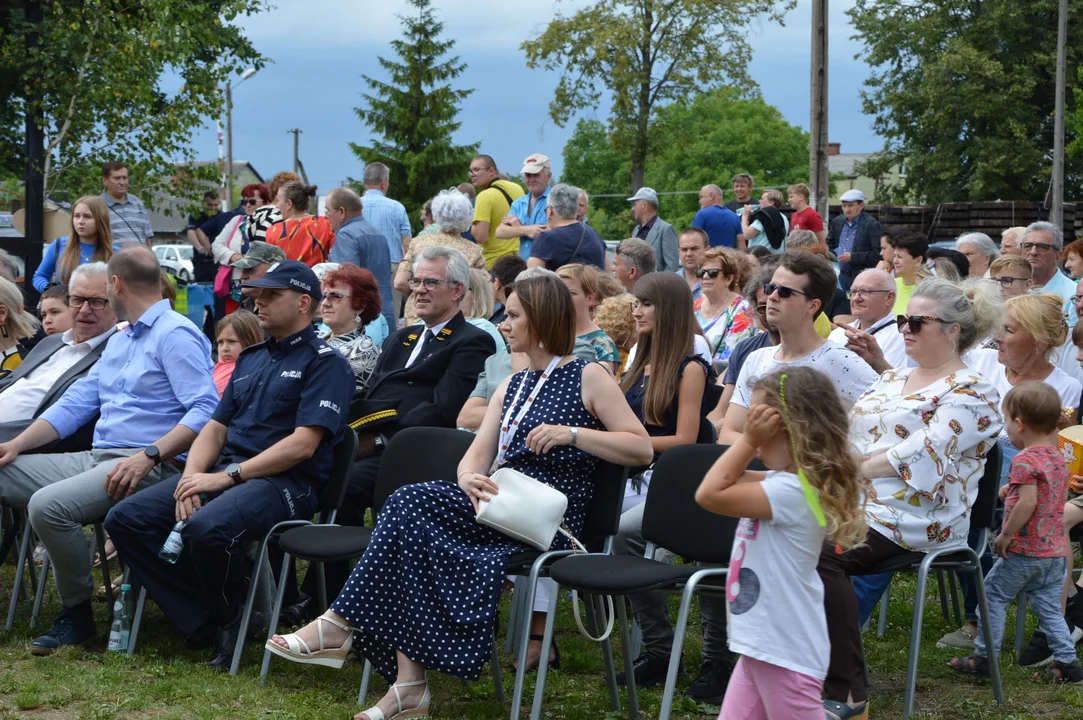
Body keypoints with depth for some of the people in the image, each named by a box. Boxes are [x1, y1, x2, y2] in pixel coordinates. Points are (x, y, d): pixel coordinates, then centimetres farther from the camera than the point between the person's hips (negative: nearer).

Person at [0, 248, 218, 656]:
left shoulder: (175, 335, -7)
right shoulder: (118, 342, 25)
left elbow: (205, 411, -18)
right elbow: (75, 404, 22)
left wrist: (148, 456, -26)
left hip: (148, 468, -10)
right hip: (97, 458, 10)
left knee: (48, 504, -31)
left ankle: (77, 616, -13)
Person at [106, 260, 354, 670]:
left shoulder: (324, 362, -3)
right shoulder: (250, 359, 23)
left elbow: (302, 444, -13)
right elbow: (216, 428, 20)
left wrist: (227, 476, -17)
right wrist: (191, 477, -2)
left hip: (286, 483, -8)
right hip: (226, 473, 8)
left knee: (207, 527, -37)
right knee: (125, 519, -9)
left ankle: (231, 621, -8)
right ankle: (201, 622, -8)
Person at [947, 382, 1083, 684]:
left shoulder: (1024, 461, -17)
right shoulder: (1057, 458, 10)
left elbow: (1028, 503, -26)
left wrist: (1006, 535, -19)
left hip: (1024, 551, -8)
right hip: (1055, 551, 8)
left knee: (993, 595, 6)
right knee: (1049, 608, 13)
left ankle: (983, 657, 11)